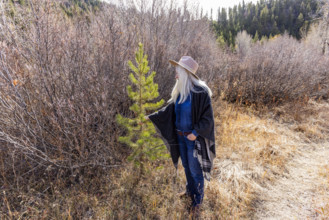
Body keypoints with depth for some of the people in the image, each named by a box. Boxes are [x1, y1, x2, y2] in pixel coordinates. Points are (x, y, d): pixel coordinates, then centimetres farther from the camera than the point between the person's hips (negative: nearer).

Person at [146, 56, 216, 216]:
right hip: (180, 136, 7)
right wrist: (151, 117, 9)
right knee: (186, 166, 22)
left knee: (195, 169, 8)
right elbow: (169, 109, 9)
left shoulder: (200, 92, -21)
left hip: (194, 138, -6)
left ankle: (198, 200, 30)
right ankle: (190, 191, 45)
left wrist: (196, 133, -22)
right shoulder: (179, 91, 0)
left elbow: (207, 117, -17)